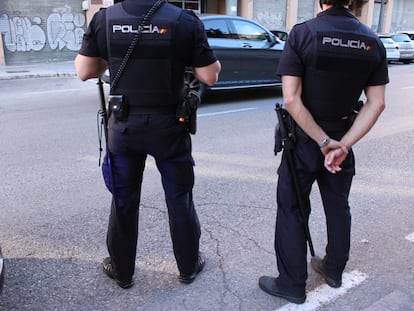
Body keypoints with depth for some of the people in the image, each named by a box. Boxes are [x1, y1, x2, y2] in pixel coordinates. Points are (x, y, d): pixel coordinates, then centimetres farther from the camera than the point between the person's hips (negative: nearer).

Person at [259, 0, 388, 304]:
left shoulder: (302, 33, -16)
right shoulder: (372, 41, -2)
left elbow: (291, 100, -22)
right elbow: (376, 103, -5)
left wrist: (324, 142, -16)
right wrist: (343, 144, -11)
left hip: (303, 139, -4)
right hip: (342, 137, 4)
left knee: (292, 210, 8)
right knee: (338, 207, 19)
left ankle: (292, 284, 17)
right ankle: (334, 270, 37)